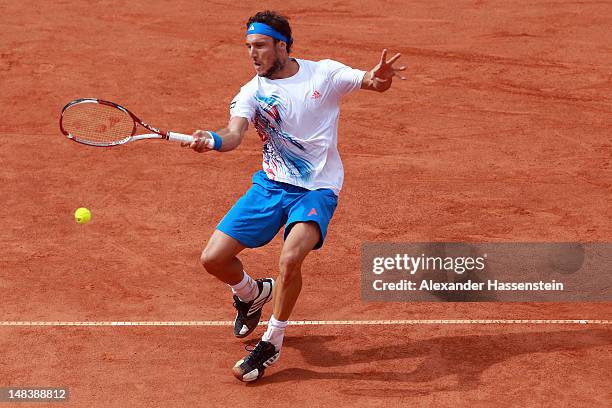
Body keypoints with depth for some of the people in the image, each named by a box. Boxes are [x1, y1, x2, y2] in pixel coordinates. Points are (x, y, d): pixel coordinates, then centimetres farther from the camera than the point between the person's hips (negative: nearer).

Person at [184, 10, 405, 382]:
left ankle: (272, 344, -6)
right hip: (271, 185, 4)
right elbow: (235, 134, -18)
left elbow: (373, 82, -14)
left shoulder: (324, 73, -5)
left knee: (290, 259, -29)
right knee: (213, 259, -4)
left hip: (318, 189, -4)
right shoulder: (252, 92, -1)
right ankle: (252, 293, 32)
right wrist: (214, 141, -42)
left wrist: (378, 79, -41)